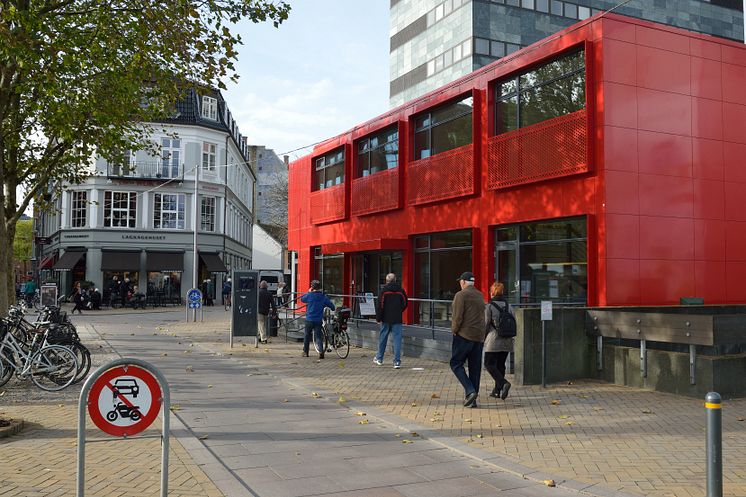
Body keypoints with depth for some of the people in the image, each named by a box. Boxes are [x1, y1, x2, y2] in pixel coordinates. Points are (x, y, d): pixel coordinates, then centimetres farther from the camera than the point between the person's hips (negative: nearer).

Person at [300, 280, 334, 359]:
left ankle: (305, 352, 23)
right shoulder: (323, 297, 0)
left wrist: (308, 292, 22)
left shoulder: (309, 295, -7)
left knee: (307, 335, 15)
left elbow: (302, 299, 13)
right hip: (319, 320, 1)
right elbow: (332, 306, 3)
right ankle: (321, 351, -20)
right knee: (318, 336, 1)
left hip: (309, 319, -1)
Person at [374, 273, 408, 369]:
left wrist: (378, 318, -2)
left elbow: (380, 305, -9)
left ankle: (379, 358, 28)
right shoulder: (401, 290, 0)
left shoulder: (384, 290, -7)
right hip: (397, 319, 1)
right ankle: (397, 361, -5)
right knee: (397, 339, 0)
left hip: (386, 319, -1)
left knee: (383, 338, 14)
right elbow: (405, 304, 9)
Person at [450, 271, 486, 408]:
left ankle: (470, 391, -12)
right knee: (475, 367, 9)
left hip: (464, 335, -7)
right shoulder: (480, 295, 13)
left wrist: (454, 330, 0)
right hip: (479, 336, 7)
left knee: (456, 364, 3)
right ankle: (472, 398, 12)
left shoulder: (461, 295, -8)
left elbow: (457, 316, -14)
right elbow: (482, 315, 13)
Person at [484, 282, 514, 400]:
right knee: (500, 365, 13)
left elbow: (485, 325, -8)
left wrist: (484, 338, 6)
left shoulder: (489, 307, -9)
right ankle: (497, 390, 17)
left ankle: (503, 383, -19)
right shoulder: (509, 306, 7)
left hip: (493, 341, -6)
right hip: (506, 341, 6)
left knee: (489, 364, 1)